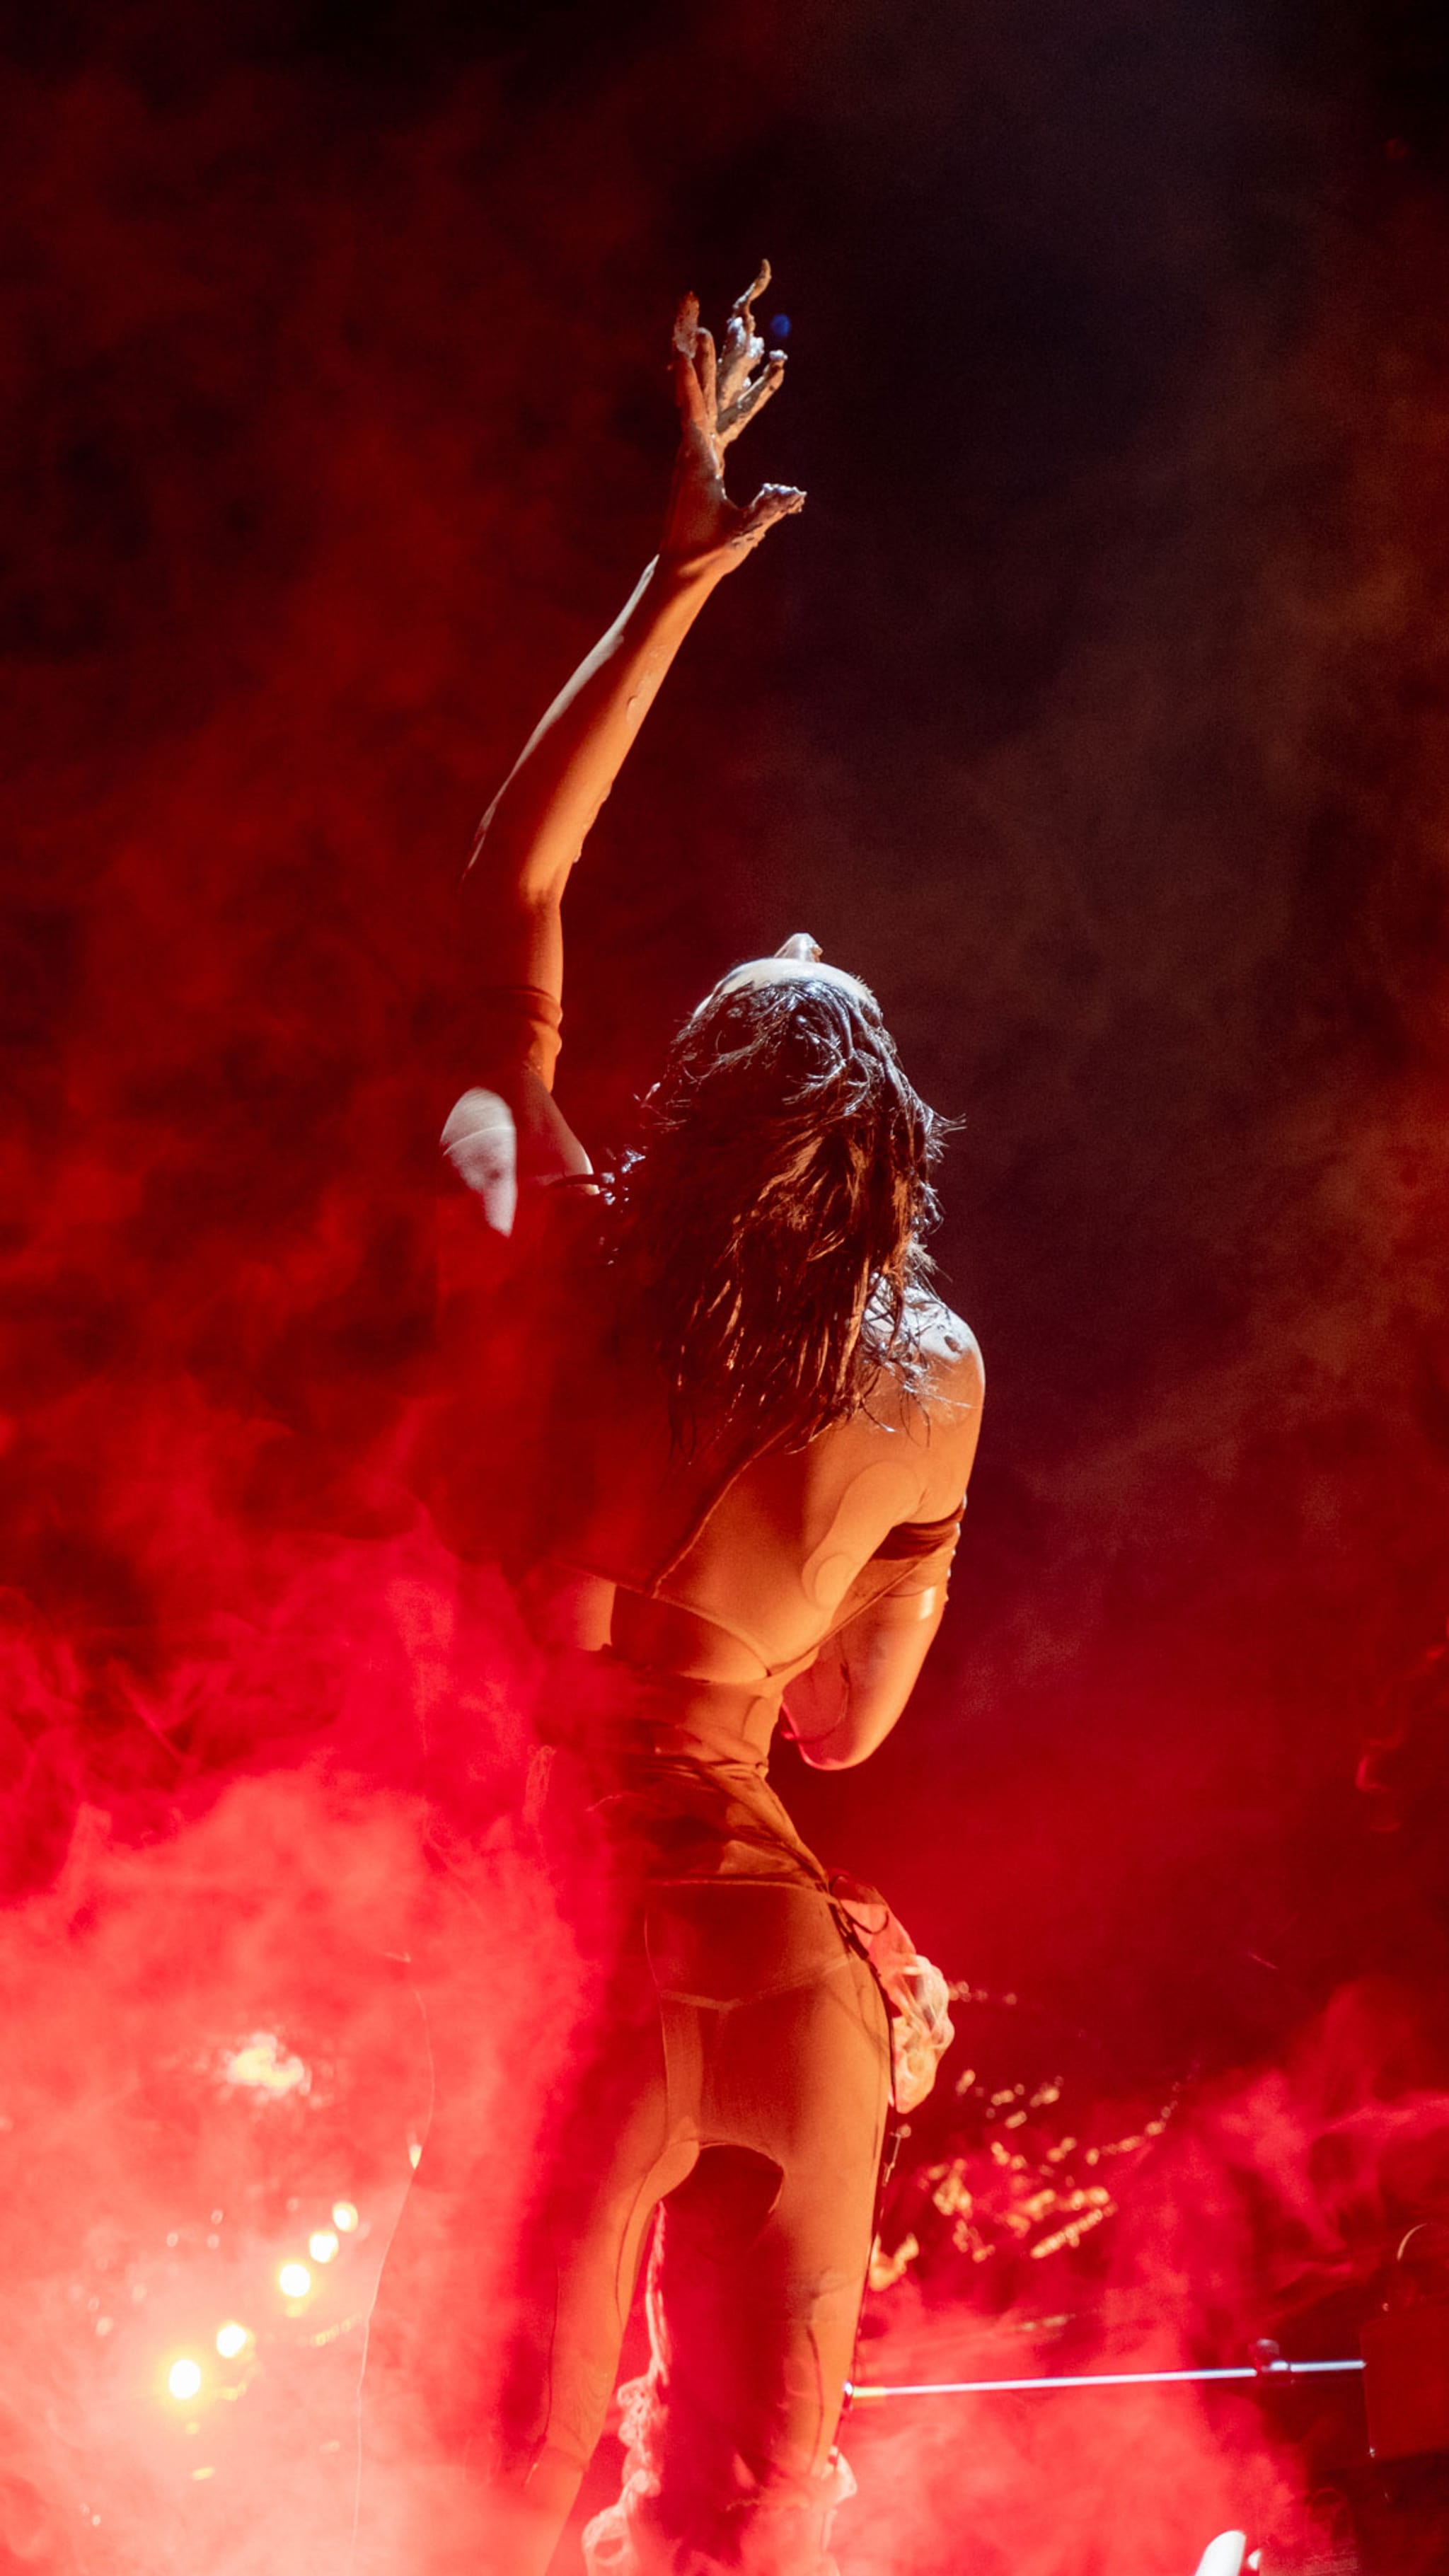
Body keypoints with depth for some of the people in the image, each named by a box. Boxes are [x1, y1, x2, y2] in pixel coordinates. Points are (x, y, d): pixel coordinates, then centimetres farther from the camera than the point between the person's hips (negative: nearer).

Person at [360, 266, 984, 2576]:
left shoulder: (569, 1257, -9)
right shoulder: (931, 1388, -5)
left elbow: (511, 882, 4)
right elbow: (846, 1722, 8)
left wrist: (674, 584, 7)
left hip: (561, 1916, -1)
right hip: (771, 1932, 2)